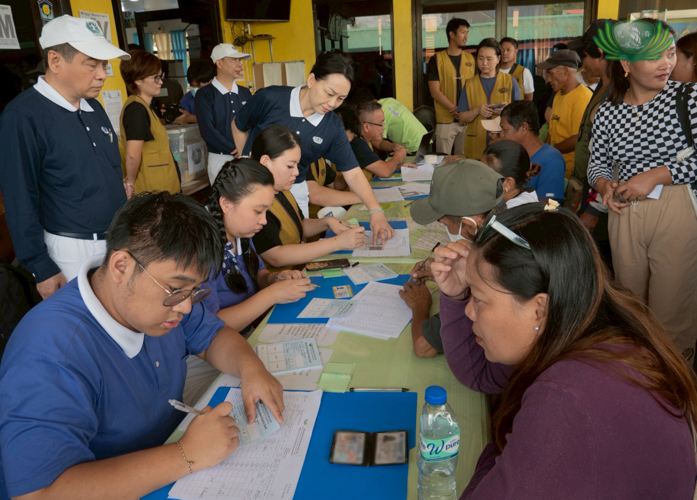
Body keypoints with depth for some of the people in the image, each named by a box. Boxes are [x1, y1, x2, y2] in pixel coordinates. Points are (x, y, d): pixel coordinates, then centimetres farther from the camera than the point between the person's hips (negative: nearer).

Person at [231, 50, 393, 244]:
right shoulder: (269, 99, -17)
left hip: (294, 192, 3)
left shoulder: (333, 127, -10)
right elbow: (238, 126, 1)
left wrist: (376, 211, -20)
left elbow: (352, 173, -8)